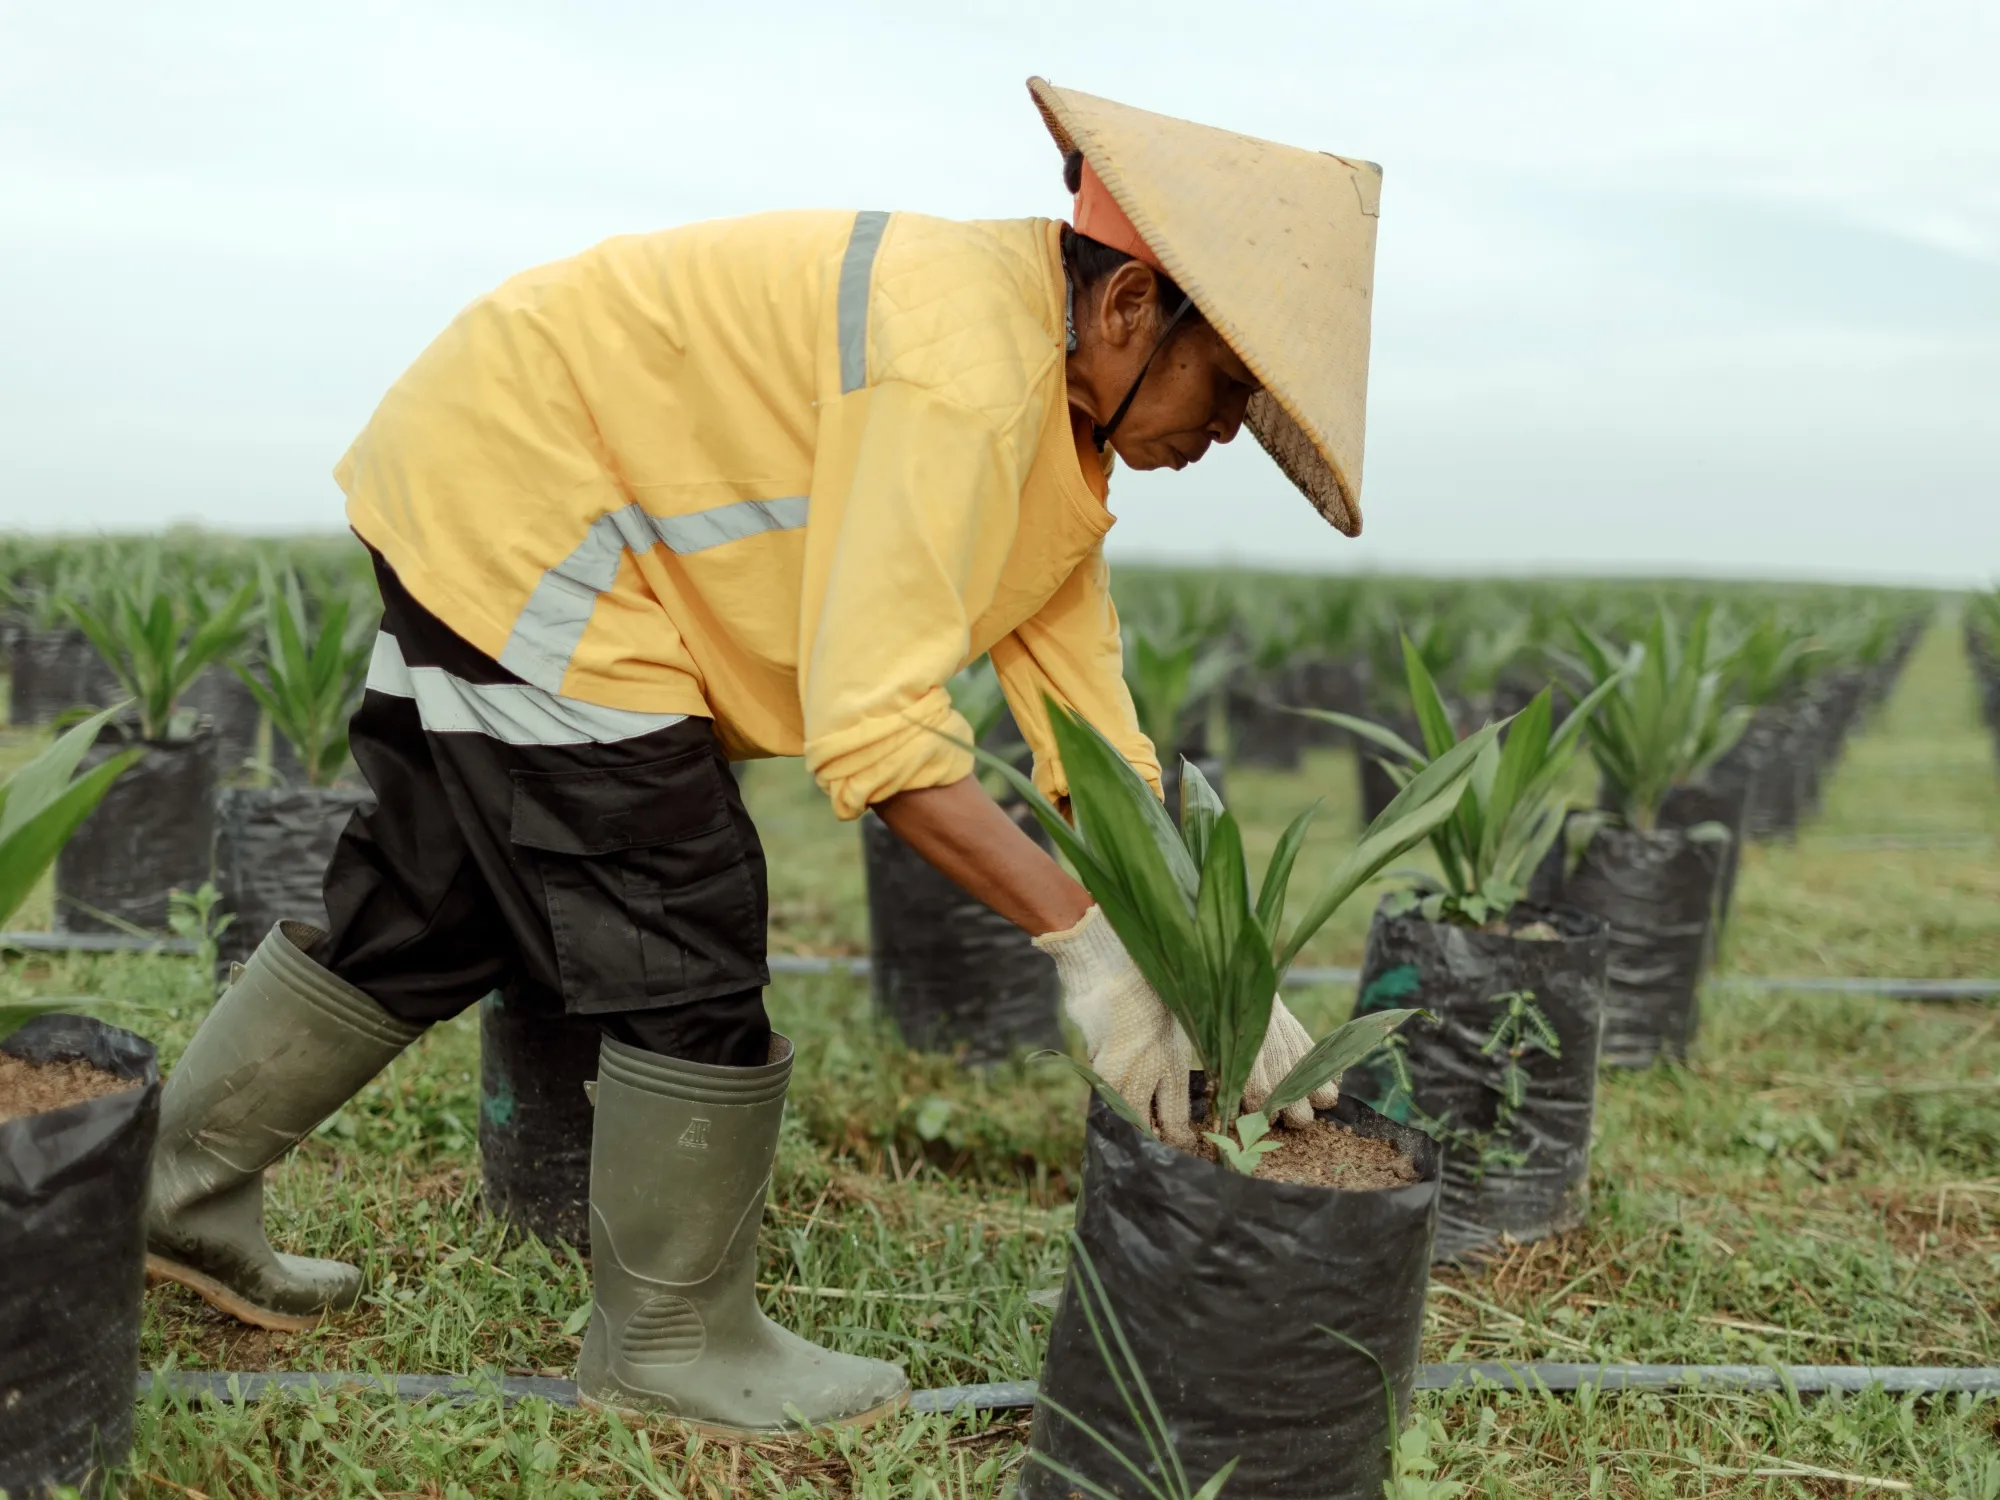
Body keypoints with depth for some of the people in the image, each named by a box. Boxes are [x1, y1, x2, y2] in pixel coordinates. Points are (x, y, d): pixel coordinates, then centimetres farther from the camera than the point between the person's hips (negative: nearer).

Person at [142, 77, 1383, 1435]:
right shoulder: (965, 367, -28)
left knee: (433, 908, 18)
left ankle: (180, 1182, 34)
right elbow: (874, 727, -31)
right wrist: (1086, 938, -29)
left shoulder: (1064, 420, 4)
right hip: (510, 504, -10)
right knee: (690, 943, -5)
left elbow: (1093, 734, 1)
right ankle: (675, 1340, 13)